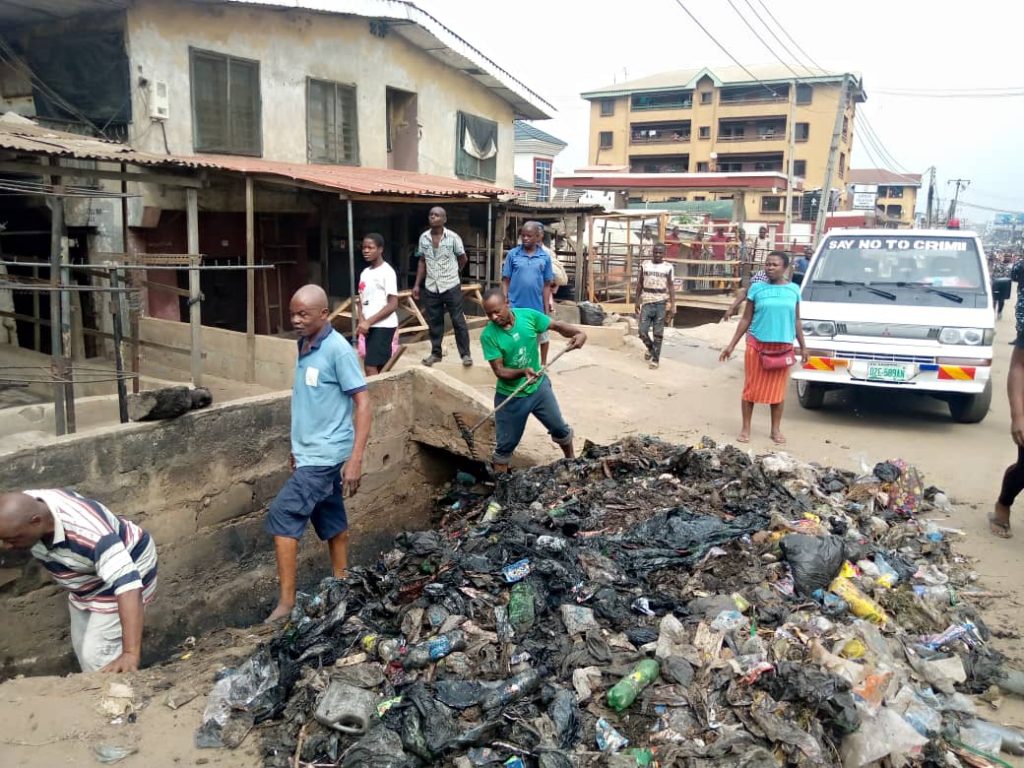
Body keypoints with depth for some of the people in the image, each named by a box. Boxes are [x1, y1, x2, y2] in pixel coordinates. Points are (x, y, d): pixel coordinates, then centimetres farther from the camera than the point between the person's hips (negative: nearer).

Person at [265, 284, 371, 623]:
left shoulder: (337, 349, -17)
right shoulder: (304, 346, 9)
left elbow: (362, 402, -18)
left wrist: (356, 458, -23)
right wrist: (297, 448, 21)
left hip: (326, 454, -8)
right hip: (312, 452, 8)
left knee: (282, 516, -10)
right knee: (331, 521, 16)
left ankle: (286, 602, -1)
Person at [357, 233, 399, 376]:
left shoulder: (387, 272, -11)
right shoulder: (365, 273, 13)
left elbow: (393, 305, -16)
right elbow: (362, 301, 16)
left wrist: (368, 321, -18)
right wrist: (362, 321, -4)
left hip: (384, 326, -8)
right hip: (370, 326, 8)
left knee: (370, 366, -13)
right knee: (380, 367, 10)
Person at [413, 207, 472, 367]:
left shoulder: (453, 237, -9)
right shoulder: (423, 238, 2)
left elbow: (463, 259, 4)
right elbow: (422, 262, 10)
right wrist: (417, 284, 6)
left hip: (451, 287, -3)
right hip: (430, 288, 4)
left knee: (458, 321, 2)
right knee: (434, 322, 12)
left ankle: (465, 354, 9)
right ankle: (435, 353, 24)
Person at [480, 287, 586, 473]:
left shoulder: (528, 315, -15)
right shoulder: (488, 335, -22)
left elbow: (557, 325, -4)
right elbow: (499, 371, -23)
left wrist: (578, 333, -24)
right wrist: (522, 372, -41)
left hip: (539, 387, 3)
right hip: (510, 397, -3)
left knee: (560, 429, 21)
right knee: (506, 444, 10)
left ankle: (572, 461, 47)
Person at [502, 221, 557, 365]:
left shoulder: (545, 256, -2)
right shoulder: (512, 254, -4)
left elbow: (547, 284, 2)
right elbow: (506, 281, 0)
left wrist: (546, 307, 1)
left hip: (537, 305, 1)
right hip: (516, 305, -1)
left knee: (542, 335, 15)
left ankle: (543, 364, 35)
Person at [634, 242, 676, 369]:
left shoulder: (668, 267, 0)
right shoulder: (645, 265, 5)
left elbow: (671, 287, 0)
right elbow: (640, 284, 11)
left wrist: (672, 306, -6)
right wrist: (637, 301, 7)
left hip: (661, 303, -2)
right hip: (647, 303, 2)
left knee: (658, 333, 1)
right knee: (643, 331, -3)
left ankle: (656, 359, 11)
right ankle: (651, 349, 26)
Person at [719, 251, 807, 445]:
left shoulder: (794, 290, 5)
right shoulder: (757, 288, 0)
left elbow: (796, 321, 12)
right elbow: (746, 319, 3)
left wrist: (803, 346, 10)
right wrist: (732, 345, -1)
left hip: (783, 346, 1)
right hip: (757, 345, -1)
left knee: (777, 389, 7)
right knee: (751, 387, 2)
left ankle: (776, 430, 19)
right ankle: (745, 429, 13)